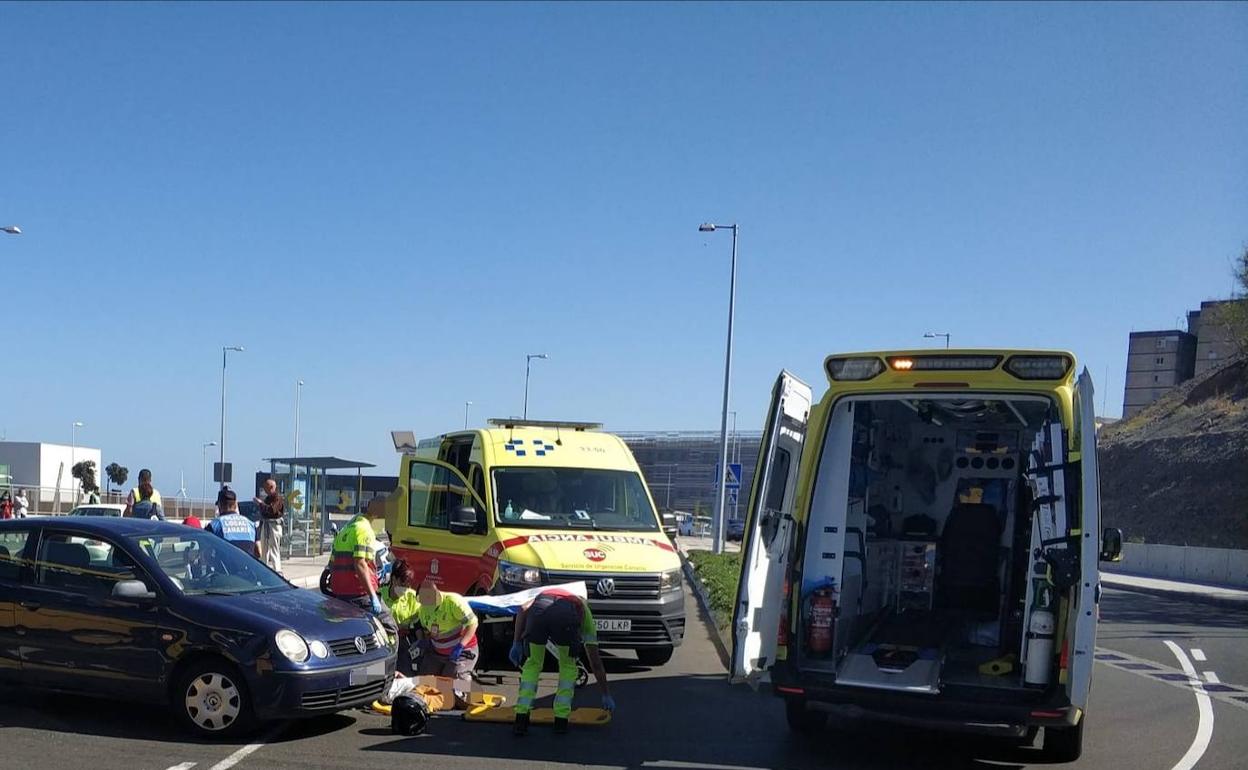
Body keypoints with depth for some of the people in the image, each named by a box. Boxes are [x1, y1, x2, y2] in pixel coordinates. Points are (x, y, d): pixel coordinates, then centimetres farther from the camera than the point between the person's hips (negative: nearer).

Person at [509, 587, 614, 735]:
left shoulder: (543, 594, 47)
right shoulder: (585, 612, 40)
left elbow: (523, 610, 22)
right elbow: (596, 663, 41)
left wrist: (516, 643, 20)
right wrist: (606, 695, 50)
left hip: (538, 611, 1)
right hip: (567, 616, -1)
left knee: (532, 664, 24)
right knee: (568, 666, 26)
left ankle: (521, 718, 16)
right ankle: (561, 720, 22)